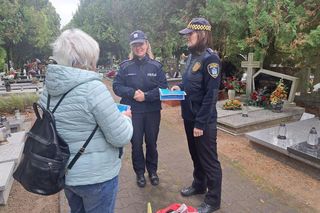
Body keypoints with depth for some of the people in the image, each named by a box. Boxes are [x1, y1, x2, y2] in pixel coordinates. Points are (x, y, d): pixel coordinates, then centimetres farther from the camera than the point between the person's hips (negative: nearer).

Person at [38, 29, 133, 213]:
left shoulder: (49, 89, -2)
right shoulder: (93, 88, -25)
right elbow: (120, 137, -22)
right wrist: (126, 118, -3)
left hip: (64, 172, 7)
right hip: (96, 176, -6)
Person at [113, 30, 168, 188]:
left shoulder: (156, 65, -1)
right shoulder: (125, 66, -1)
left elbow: (163, 87, -5)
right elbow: (116, 86, -4)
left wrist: (146, 96, -17)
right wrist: (132, 93, -19)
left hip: (153, 111, 1)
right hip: (133, 112, 0)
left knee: (151, 142, 15)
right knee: (136, 143, 10)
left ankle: (152, 170, 36)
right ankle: (139, 172, 31)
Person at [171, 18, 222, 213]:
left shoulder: (210, 59, -16)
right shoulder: (192, 56, 10)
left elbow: (211, 94, -20)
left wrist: (200, 123, -20)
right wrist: (179, 87, 1)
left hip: (204, 120, -8)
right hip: (189, 117, 8)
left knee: (209, 160, 6)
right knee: (196, 155, 22)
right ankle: (199, 185, 43)